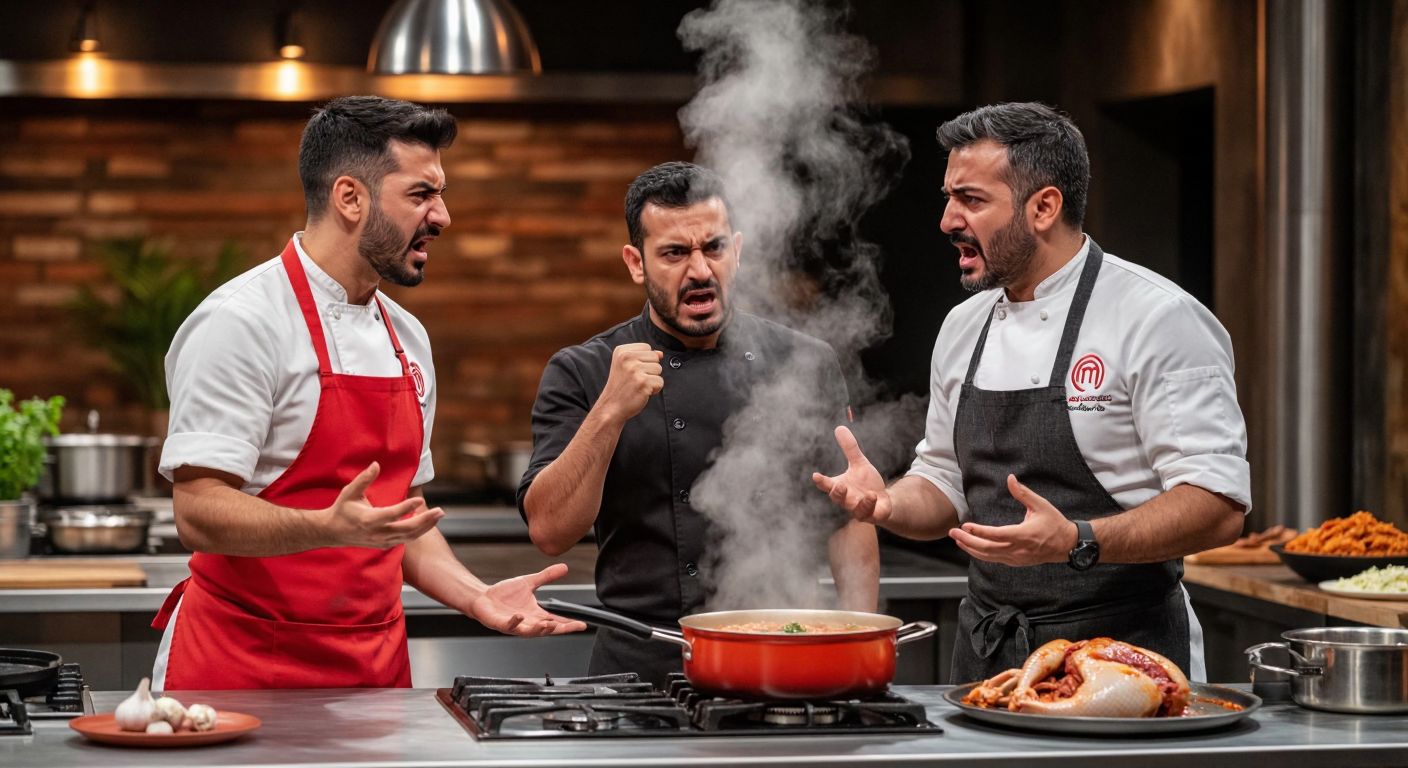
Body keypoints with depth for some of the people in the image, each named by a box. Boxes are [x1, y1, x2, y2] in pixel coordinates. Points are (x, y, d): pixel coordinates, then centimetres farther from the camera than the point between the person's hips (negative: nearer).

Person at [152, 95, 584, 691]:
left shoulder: (407, 338, 12)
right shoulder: (240, 323, -13)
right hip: (243, 668, -7)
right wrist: (330, 528, -34)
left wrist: (475, 596, 4)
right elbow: (199, 514, -20)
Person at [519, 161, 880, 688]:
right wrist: (610, 413, -18)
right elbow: (550, 532, -8)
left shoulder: (806, 366, 9)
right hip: (644, 671, -2)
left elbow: (848, 518, 14)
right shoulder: (581, 375, 2)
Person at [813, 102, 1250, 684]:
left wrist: (1076, 542, -30)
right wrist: (888, 504, -3)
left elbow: (1218, 505, -18)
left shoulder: (1159, 320, -12)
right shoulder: (964, 328, 11)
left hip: (1121, 653, -6)